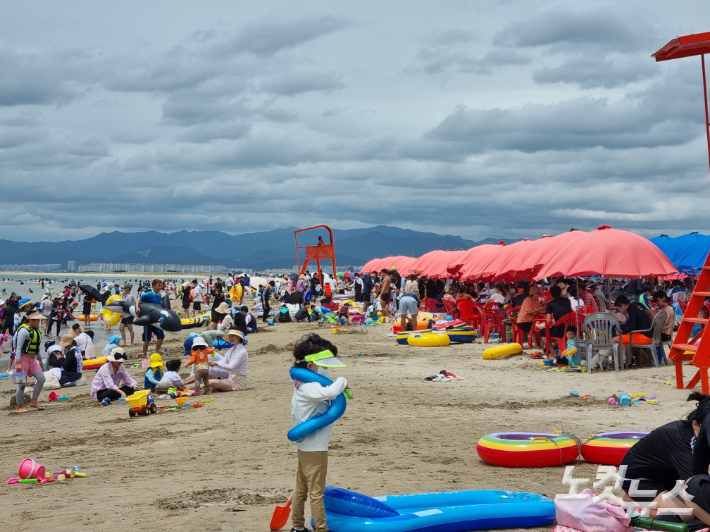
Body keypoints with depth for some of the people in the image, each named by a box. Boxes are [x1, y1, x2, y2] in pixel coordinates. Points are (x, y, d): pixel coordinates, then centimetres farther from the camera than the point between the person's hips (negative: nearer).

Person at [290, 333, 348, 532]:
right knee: (316, 492, -2)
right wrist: (342, 381, -22)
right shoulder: (310, 388, -24)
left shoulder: (302, 385, 8)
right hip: (315, 448, -10)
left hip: (305, 446, 10)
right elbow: (330, 392, -43)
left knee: (301, 489, 17)